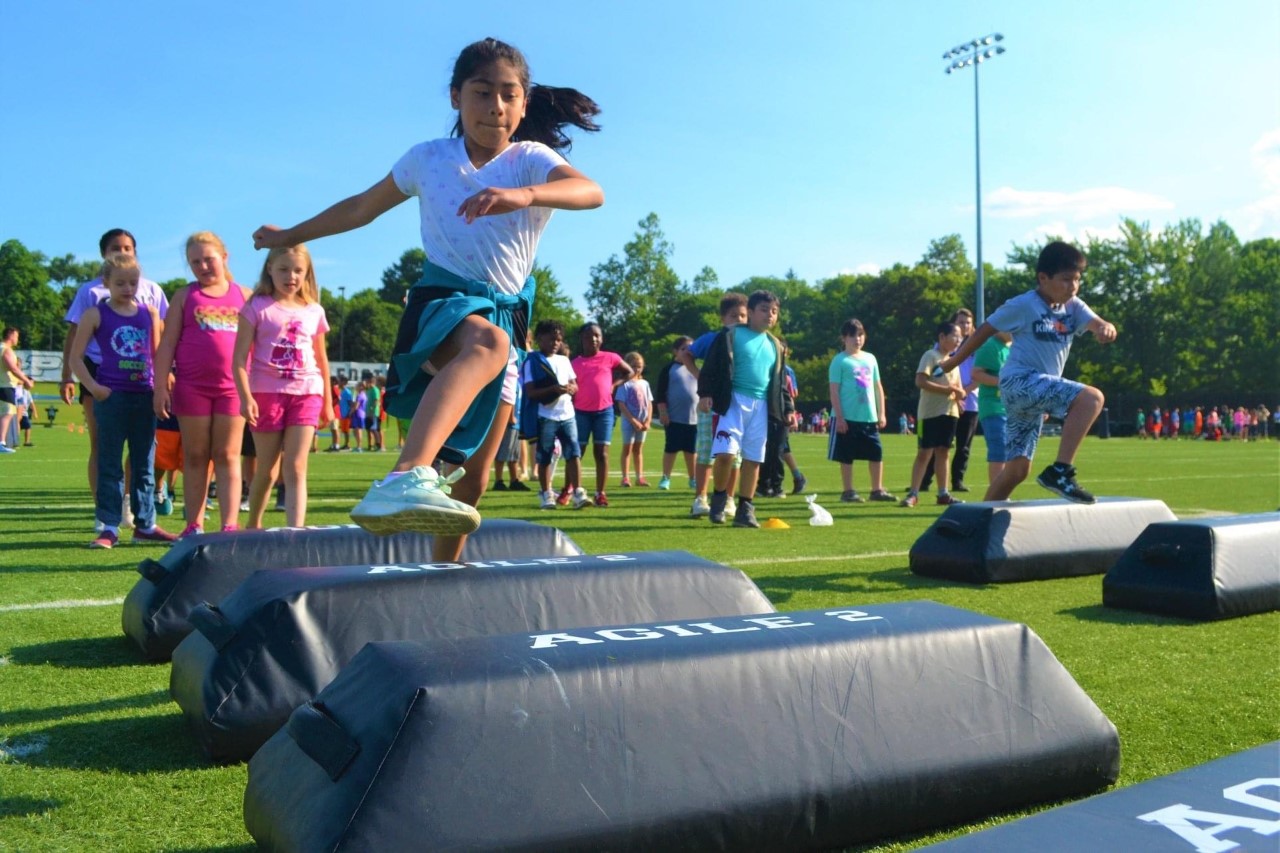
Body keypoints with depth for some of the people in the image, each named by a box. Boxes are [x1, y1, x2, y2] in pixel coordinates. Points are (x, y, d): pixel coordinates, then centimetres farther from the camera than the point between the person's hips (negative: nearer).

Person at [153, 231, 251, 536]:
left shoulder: (244, 296, 9)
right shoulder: (184, 296, 8)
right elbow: (168, 343, 4)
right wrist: (161, 386, -4)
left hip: (233, 386, 0)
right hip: (192, 386, 0)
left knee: (228, 457, 1)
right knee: (195, 457, 6)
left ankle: (230, 525, -1)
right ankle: (194, 526, 11)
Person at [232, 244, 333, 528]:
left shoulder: (314, 312, 11)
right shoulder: (257, 307, 1)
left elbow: (321, 358, 19)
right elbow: (240, 357, -4)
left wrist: (327, 401, 19)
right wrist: (245, 397, -14)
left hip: (306, 393, 2)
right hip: (266, 392, -2)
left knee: (296, 468, -8)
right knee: (267, 470, 8)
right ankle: (253, 527, 28)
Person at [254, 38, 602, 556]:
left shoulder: (532, 159, -3)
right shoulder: (427, 159, 3)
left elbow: (591, 192, -26)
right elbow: (361, 208, 18)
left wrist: (525, 194, -46)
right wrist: (291, 236, 26)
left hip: (508, 315, 3)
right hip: (439, 302, -2)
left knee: (473, 480, 7)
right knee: (487, 342, -42)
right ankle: (406, 478, -63)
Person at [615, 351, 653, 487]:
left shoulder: (644, 383, 9)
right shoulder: (625, 384, -8)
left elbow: (649, 404, 9)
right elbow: (621, 405, -12)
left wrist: (648, 421, -3)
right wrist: (633, 421, -17)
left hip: (642, 423, 5)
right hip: (629, 422, -5)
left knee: (638, 450, 11)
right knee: (627, 448, 0)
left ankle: (640, 477, 14)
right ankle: (625, 477, 2)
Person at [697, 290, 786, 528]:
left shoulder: (776, 345, 17)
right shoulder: (731, 335, 0)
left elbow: (779, 382, 22)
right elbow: (712, 367, -4)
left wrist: (787, 410, 16)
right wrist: (706, 393, -15)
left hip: (761, 405, 5)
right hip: (733, 400, -5)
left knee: (753, 459, 5)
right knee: (725, 452, -18)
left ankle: (745, 509, 14)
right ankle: (719, 497, 6)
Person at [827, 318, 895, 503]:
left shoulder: (870, 359, 12)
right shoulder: (840, 361, -4)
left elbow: (878, 387, 16)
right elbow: (834, 391, -8)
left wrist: (881, 413, 11)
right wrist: (839, 417, -14)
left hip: (869, 417, 5)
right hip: (848, 418, -5)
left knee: (877, 453, 8)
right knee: (847, 456, 2)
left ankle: (877, 490, 18)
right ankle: (848, 491, 12)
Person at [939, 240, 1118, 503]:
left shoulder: (1074, 307, 8)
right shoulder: (1023, 305, -8)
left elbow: (1096, 323, -8)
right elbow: (985, 330, 0)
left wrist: (1106, 328, -33)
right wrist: (953, 362, 6)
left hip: (1039, 389, 7)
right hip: (1019, 380, -7)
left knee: (1018, 467, 9)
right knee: (1091, 398, -26)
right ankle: (1060, 471, -28)